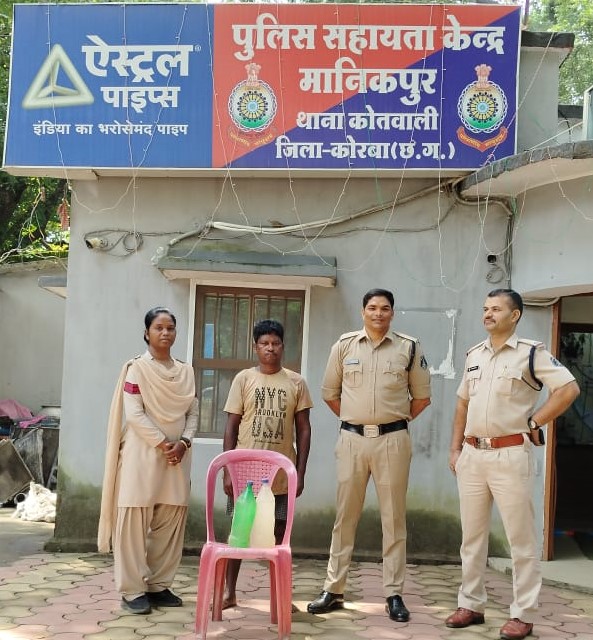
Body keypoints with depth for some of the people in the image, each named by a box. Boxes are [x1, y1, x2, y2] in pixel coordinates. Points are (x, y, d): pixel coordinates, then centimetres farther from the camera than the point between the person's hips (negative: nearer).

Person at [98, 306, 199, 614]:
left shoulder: (186, 371, 12)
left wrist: (184, 442, -6)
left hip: (176, 454, 5)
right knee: (135, 520, -4)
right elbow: (134, 414, -11)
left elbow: (192, 412, 10)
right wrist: (162, 444, -14)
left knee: (171, 521, 6)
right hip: (143, 452, -5)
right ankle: (132, 590, 2)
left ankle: (159, 585, 16)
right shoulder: (137, 368, -4)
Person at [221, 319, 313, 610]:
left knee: (280, 531, 8)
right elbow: (231, 427, 1)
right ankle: (229, 591, 17)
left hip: (282, 473, 1)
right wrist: (228, 471, -5)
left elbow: (303, 429, 5)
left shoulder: (296, 382, 3)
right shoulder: (243, 379, 1)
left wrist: (300, 472, 0)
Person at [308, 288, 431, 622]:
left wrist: (396, 420, 5)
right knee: (345, 515, 7)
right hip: (352, 438, 1)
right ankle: (333, 590, 15)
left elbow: (422, 396, 9)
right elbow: (330, 392, 13)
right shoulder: (345, 345, 4)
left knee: (394, 517, 4)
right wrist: (353, 419, 8)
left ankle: (394, 594, 12)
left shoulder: (409, 348, 2)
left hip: (393, 440, -1)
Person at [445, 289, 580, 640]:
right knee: (472, 535, 12)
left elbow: (569, 389, -13)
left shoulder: (531, 352, -6)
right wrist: (455, 448, 13)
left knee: (521, 538, 1)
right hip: (472, 454, 6)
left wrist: (533, 423, -11)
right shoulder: (474, 354, 13)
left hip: (510, 454, -6)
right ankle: (471, 605, 23)